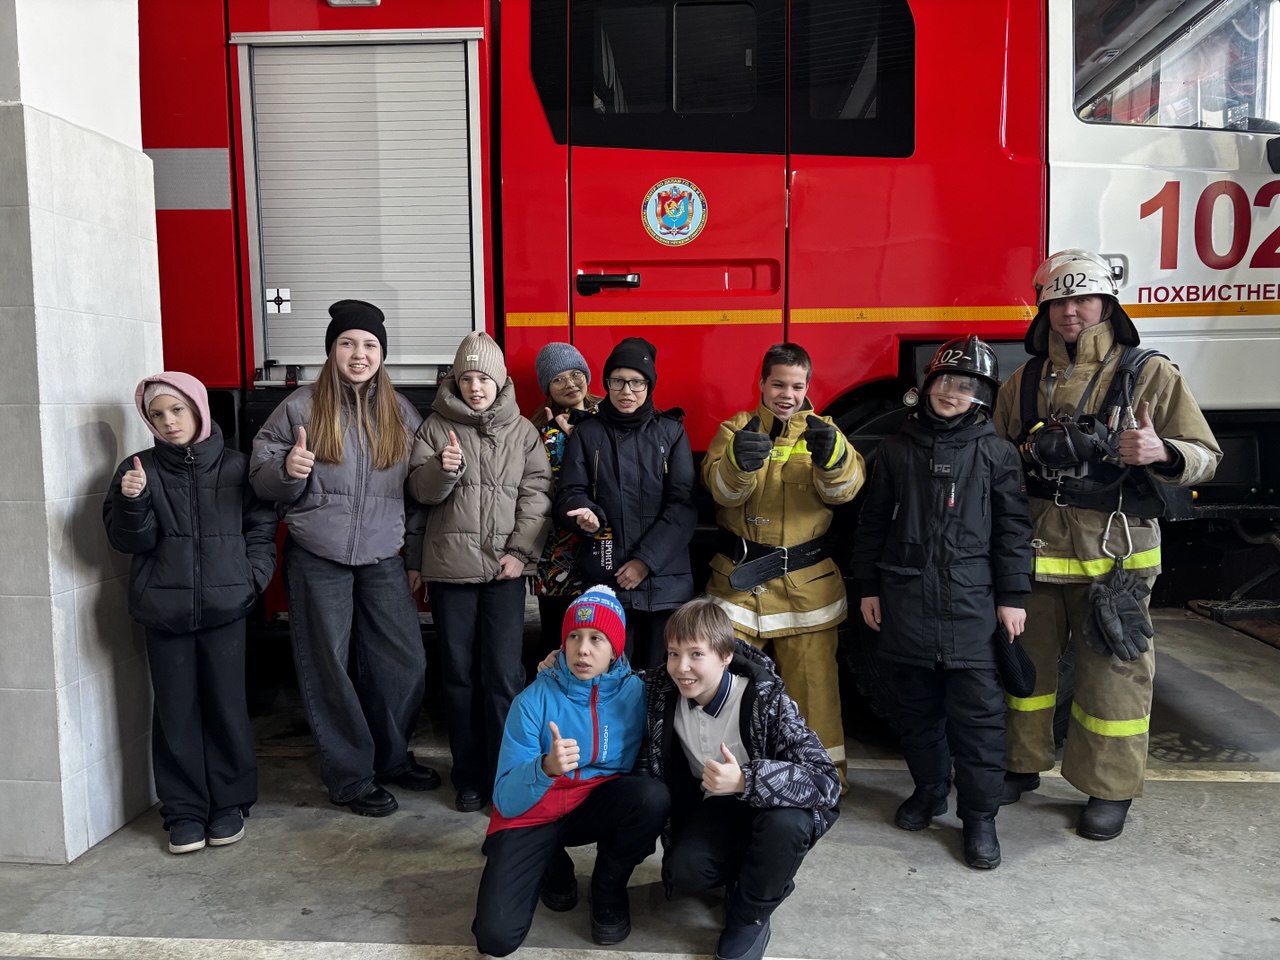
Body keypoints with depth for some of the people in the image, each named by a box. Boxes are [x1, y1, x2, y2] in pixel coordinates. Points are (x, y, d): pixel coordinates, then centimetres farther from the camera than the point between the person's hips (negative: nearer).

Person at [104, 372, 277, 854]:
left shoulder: (235, 466, 3)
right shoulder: (139, 469, 4)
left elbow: (261, 528, 5)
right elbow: (128, 540, -1)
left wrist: (252, 577, -7)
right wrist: (131, 501, -19)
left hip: (224, 608, 0)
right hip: (165, 610, 1)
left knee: (226, 706, 6)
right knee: (175, 711, 7)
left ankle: (230, 804, 21)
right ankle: (184, 811, 20)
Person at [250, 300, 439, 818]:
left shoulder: (400, 412, 6)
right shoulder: (300, 407, -3)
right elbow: (261, 478, 1)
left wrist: (416, 557, 12)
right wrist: (288, 471, -22)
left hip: (383, 559, 3)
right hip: (317, 560, -3)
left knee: (405, 662, 6)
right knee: (329, 669, 4)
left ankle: (391, 756, 29)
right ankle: (351, 776, 20)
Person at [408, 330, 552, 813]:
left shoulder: (522, 430, 6)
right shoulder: (436, 427, 6)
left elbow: (536, 495, 1)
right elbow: (420, 490, 1)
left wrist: (521, 552, -9)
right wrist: (443, 469, -21)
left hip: (504, 569, -1)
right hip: (450, 568, 1)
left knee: (504, 674, -3)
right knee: (460, 674, 8)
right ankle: (470, 777, 19)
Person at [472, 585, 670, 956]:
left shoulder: (634, 692, -13)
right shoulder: (534, 699, -19)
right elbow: (506, 801, -23)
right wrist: (546, 767, -41)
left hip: (598, 806, 2)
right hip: (532, 815, -1)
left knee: (654, 796, -30)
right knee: (495, 937, -20)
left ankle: (609, 888, 1)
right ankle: (553, 867, 14)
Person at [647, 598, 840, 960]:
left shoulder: (766, 699, -30)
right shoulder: (664, 693, -15)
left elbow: (826, 780, -38)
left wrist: (744, 781, -51)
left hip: (778, 809, -3)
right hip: (720, 808, 4)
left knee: (783, 821, -37)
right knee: (684, 871, -23)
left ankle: (750, 918, -6)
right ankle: (764, 875, 11)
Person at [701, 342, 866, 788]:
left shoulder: (822, 432, 5)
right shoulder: (735, 429, 3)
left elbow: (845, 487, -15)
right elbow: (721, 486, -17)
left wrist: (832, 454, -38)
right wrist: (740, 459, -40)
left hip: (807, 583, 1)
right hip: (739, 579, 0)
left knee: (812, 679, 7)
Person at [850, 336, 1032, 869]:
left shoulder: (996, 452, 3)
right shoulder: (897, 448, 7)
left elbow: (1012, 528, 2)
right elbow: (873, 521, 10)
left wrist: (1012, 596, -2)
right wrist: (868, 587, 7)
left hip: (970, 602, -2)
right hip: (906, 600, 2)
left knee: (977, 710, -1)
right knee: (917, 704, 12)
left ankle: (979, 815, 11)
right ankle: (929, 789, 30)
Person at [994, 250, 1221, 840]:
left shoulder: (1151, 376, -1)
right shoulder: (1023, 382, 9)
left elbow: (1204, 456, -2)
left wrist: (1161, 452, -22)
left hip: (1113, 555, -3)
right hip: (1033, 550, 3)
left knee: (1113, 672, 5)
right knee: (1028, 660, 14)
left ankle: (1111, 790, 22)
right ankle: (1023, 765, 32)